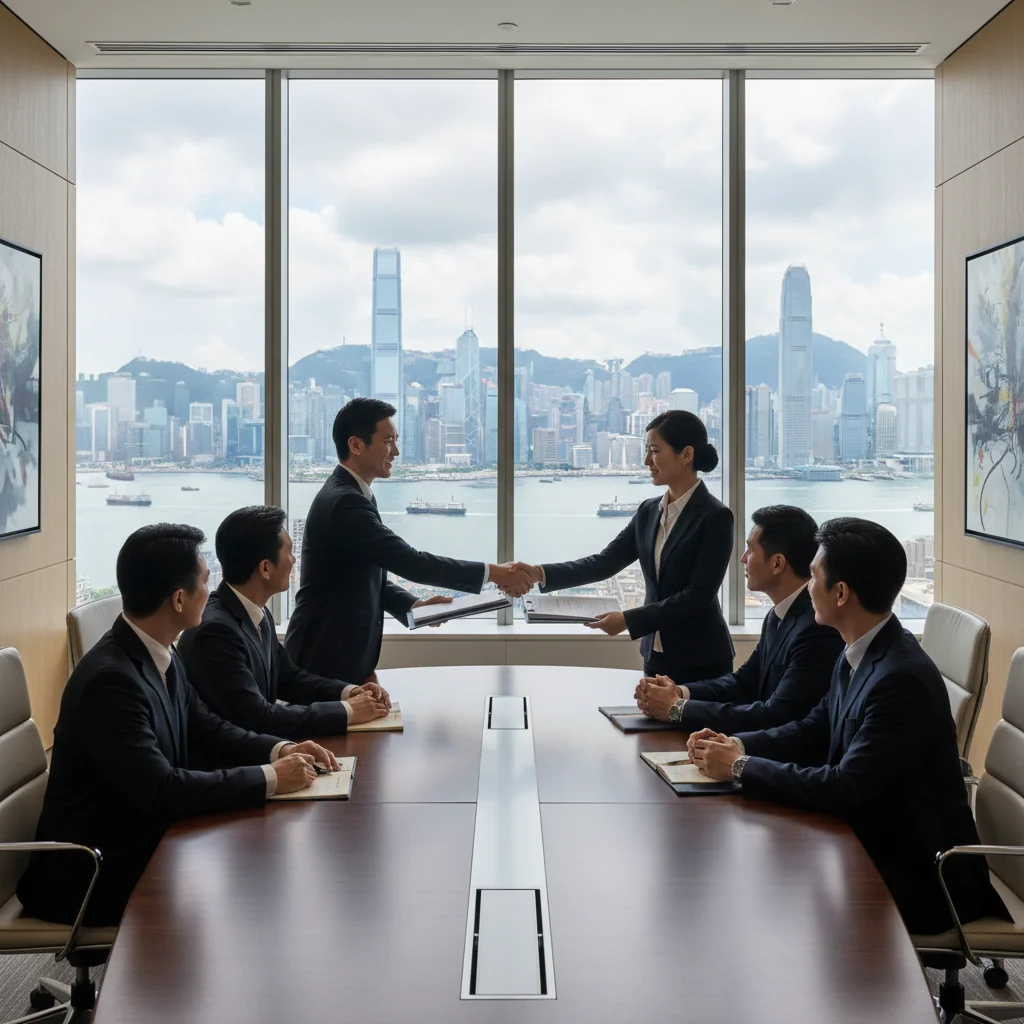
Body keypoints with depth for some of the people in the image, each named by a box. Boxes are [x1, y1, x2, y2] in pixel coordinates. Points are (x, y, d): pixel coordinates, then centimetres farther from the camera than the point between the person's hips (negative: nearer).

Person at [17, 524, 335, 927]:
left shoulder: (158, 655, 0)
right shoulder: (110, 680, -27)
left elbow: (205, 729, 12)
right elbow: (160, 790, -31)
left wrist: (279, 750, -4)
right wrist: (269, 778, -24)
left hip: (142, 841, 8)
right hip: (97, 876, -8)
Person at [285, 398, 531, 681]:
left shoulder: (351, 496, 11)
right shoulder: (344, 502, -21)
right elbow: (410, 561, -24)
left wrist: (413, 605, 0)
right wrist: (492, 573, -19)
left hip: (344, 652, 10)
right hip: (327, 658, -10)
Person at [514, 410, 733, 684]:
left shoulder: (715, 517, -13)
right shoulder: (649, 511, 7)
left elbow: (699, 595, -18)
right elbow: (605, 562, 2)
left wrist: (629, 620, -22)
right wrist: (541, 574, -10)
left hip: (701, 663, -6)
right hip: (656, 657, 6)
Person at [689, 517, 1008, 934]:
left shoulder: (904, 679, -28)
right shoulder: (860, 655, 0)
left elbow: (847, 788, -29)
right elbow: (817, 729, 13)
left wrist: (740, 767, -20)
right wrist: (738, 744, -4)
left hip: (920, 878, -8)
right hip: (878, 844, 8)